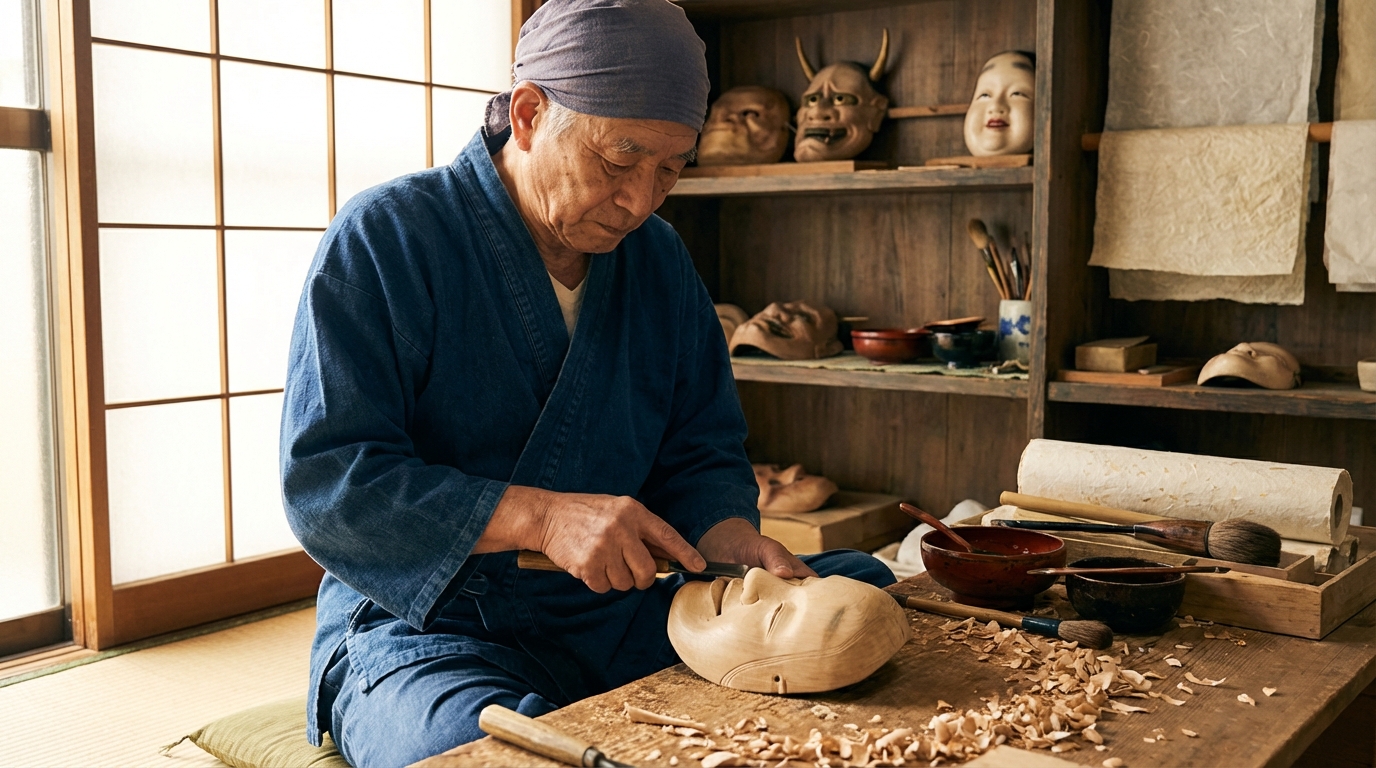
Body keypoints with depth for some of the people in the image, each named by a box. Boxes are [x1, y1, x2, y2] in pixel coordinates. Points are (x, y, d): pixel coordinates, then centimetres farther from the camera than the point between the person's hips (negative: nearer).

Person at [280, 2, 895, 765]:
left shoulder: (660, 261, 9)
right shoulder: (383, 237, -9)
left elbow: (701, 457, 12)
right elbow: (321, 480, -17)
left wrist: (731, 541, -12)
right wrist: (541, 516, -28)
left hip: (615, 611, 6)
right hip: (423, 623, -5)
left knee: (862, 588, -4)